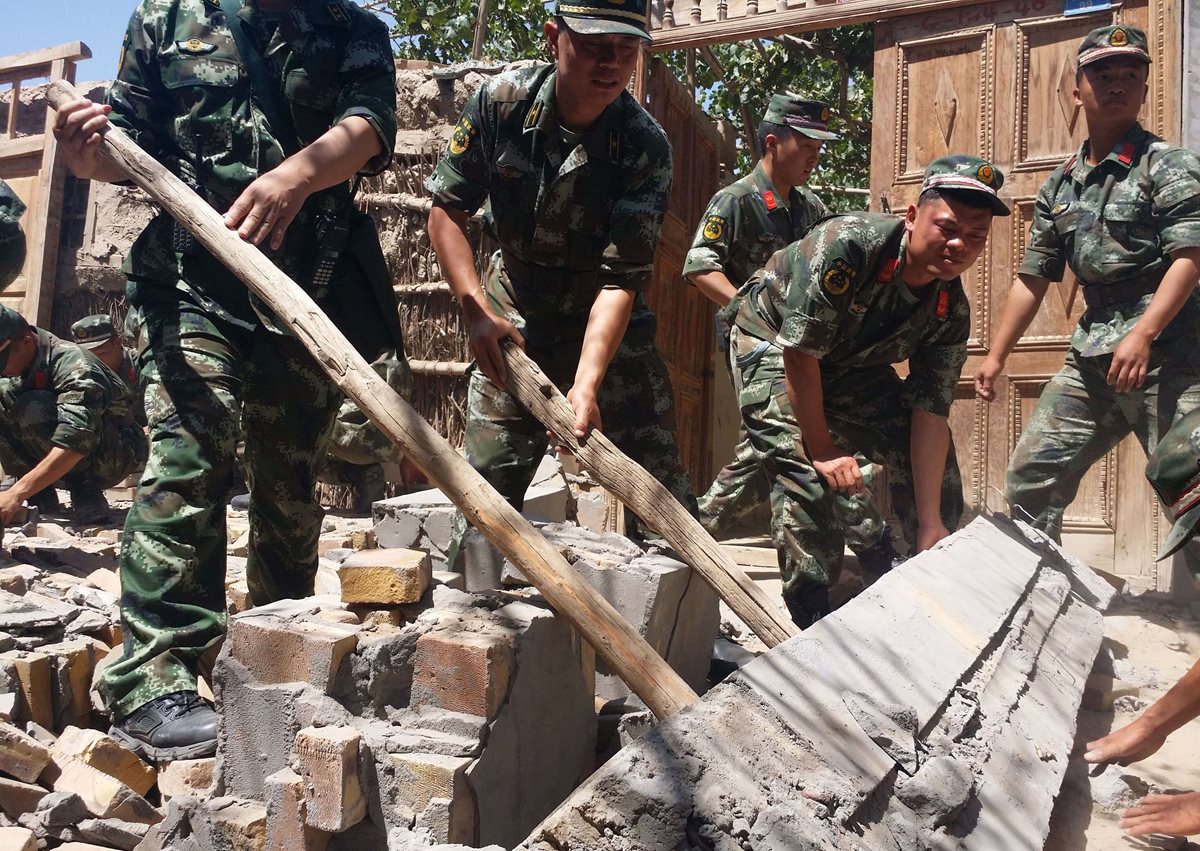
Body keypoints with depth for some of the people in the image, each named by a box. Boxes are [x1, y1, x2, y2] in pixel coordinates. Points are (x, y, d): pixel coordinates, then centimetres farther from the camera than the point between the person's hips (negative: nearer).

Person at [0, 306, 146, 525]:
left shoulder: (76, 368, -27)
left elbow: (75, 443, -38)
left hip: (113, 457, -7)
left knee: (34, 409, -30)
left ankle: (84, 488, -15)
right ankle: (40, 492, -7)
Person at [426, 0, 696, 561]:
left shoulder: (646, 147, -20)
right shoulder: (501, 102, -15)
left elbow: (620, 278, -24)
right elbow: (447, 210, -7)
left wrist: (587, 384, -35)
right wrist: (477, 311, -18)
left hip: (609, 325, -1)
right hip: (513, 319, 1)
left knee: (660, 490, -4)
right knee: (486, 483, 2)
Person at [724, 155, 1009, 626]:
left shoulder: (952, 311, -16)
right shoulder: (848, 244, -36)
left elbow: (930, 414, -16)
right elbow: (800, 352, -31)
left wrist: (930, 525, -21)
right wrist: (822, 449, -24)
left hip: (850, 362, 6)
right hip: (771, 338, -6)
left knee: (932, 463, 2)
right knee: (807, 474, -24)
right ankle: (813, 615, -6)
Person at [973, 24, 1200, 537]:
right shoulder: (1060, 186, 14)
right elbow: (1032, 278, 16)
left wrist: (1142, 334, -25)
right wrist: (996, 357, 13)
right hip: (1091, 356, 6)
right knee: (1031, 473, 7)